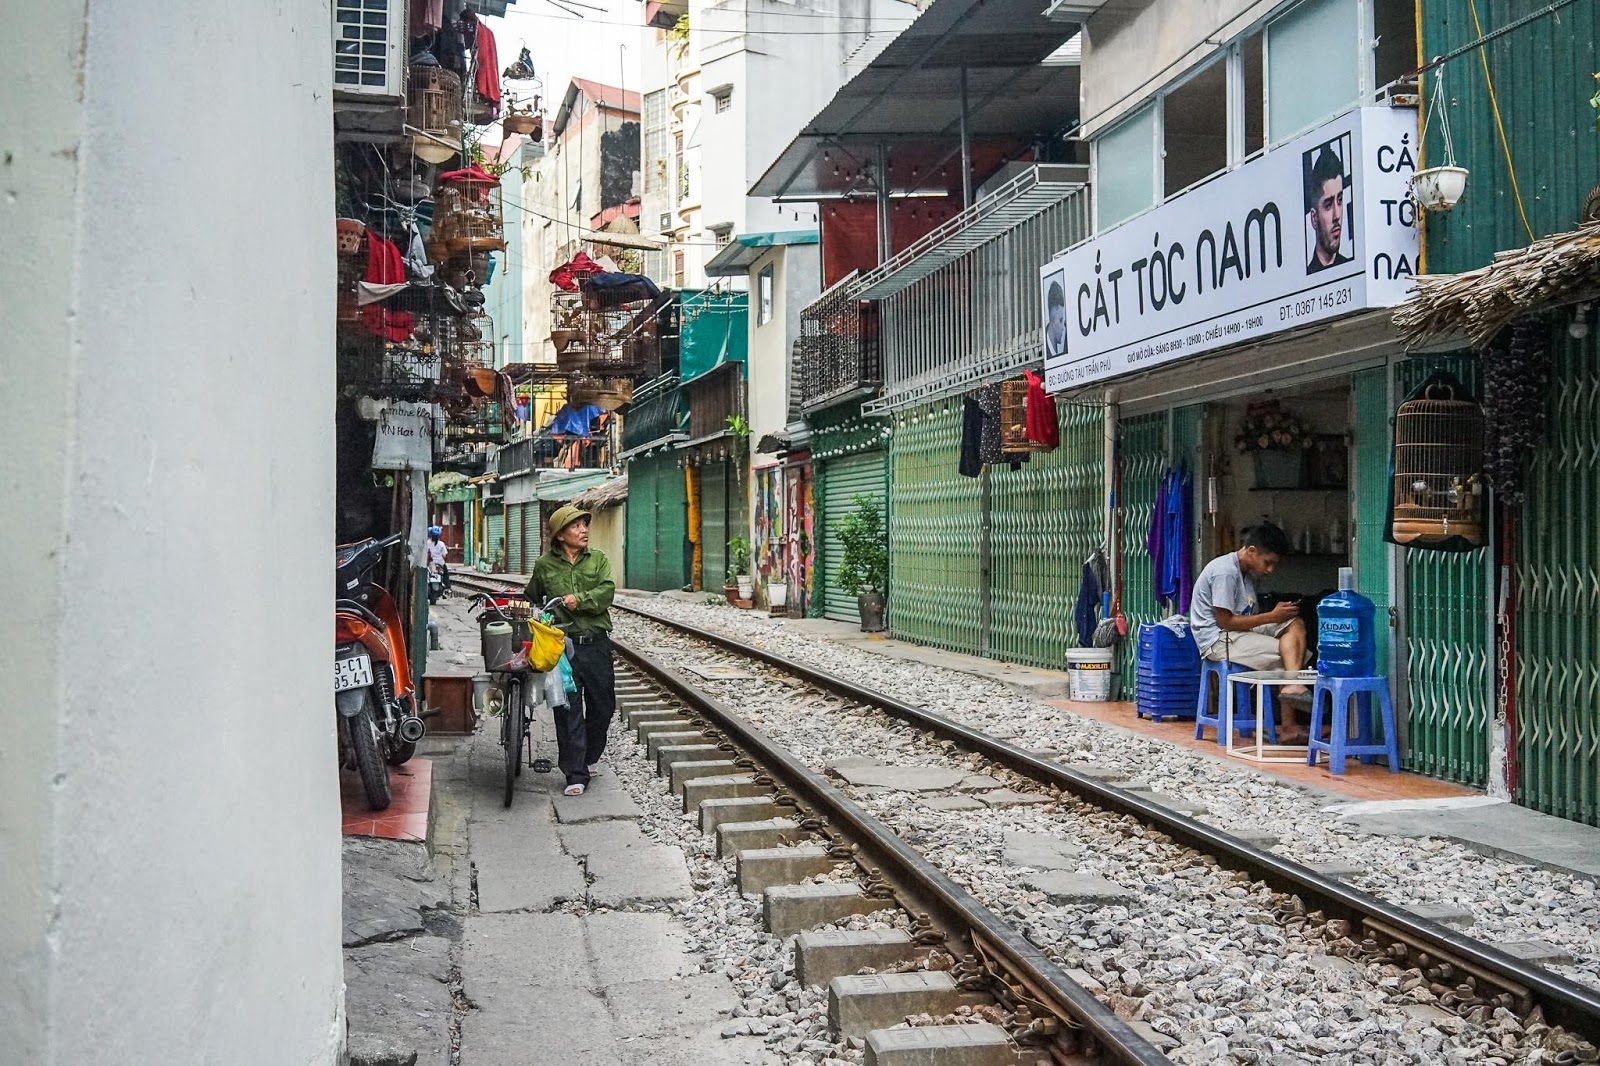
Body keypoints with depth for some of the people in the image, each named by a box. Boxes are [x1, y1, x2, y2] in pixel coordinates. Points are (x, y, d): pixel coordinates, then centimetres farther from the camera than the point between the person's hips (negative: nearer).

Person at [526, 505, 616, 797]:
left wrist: (580, 600, -20)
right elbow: (532, 599, 21)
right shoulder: (545, 565, 6)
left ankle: (591, 757, 33)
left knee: (602, 704, 9)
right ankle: (576, 774, -1)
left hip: (596, 643, 2)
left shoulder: (598, 560, 7)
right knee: (568, 710, -5)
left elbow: (606, 592, -8)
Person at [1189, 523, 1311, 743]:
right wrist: (1271, 616, -16)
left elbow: (1246, 616, 14)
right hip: (1218, 639, -9)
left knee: (1295, 625, -11)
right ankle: (1288, 727, -17)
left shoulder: (1248, 572, 14)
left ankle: (1293, 685, -28)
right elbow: (1225, 621, -20)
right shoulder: (1225, 572, -17)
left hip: (1240, 633, 9)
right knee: (1287, 656, -18)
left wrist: (1279, 614, -4)